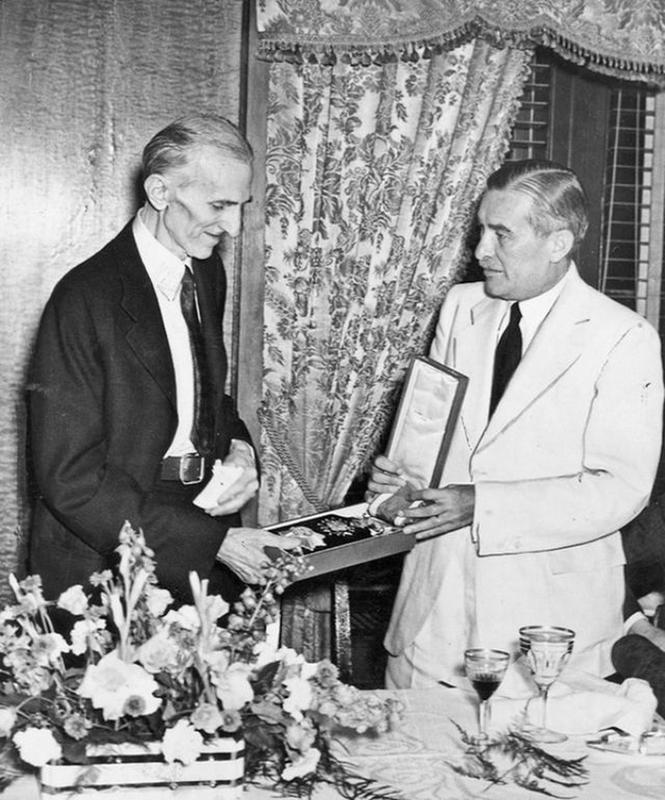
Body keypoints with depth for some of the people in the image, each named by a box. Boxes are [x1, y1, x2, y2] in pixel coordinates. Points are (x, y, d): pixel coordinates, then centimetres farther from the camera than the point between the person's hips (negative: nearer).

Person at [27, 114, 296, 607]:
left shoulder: (207, 271, 6)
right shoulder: (86, 299, -18)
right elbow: (70, 480, -19)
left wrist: (238, 447, -2)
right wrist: (213, 541, -22)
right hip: (108, 562, -6)